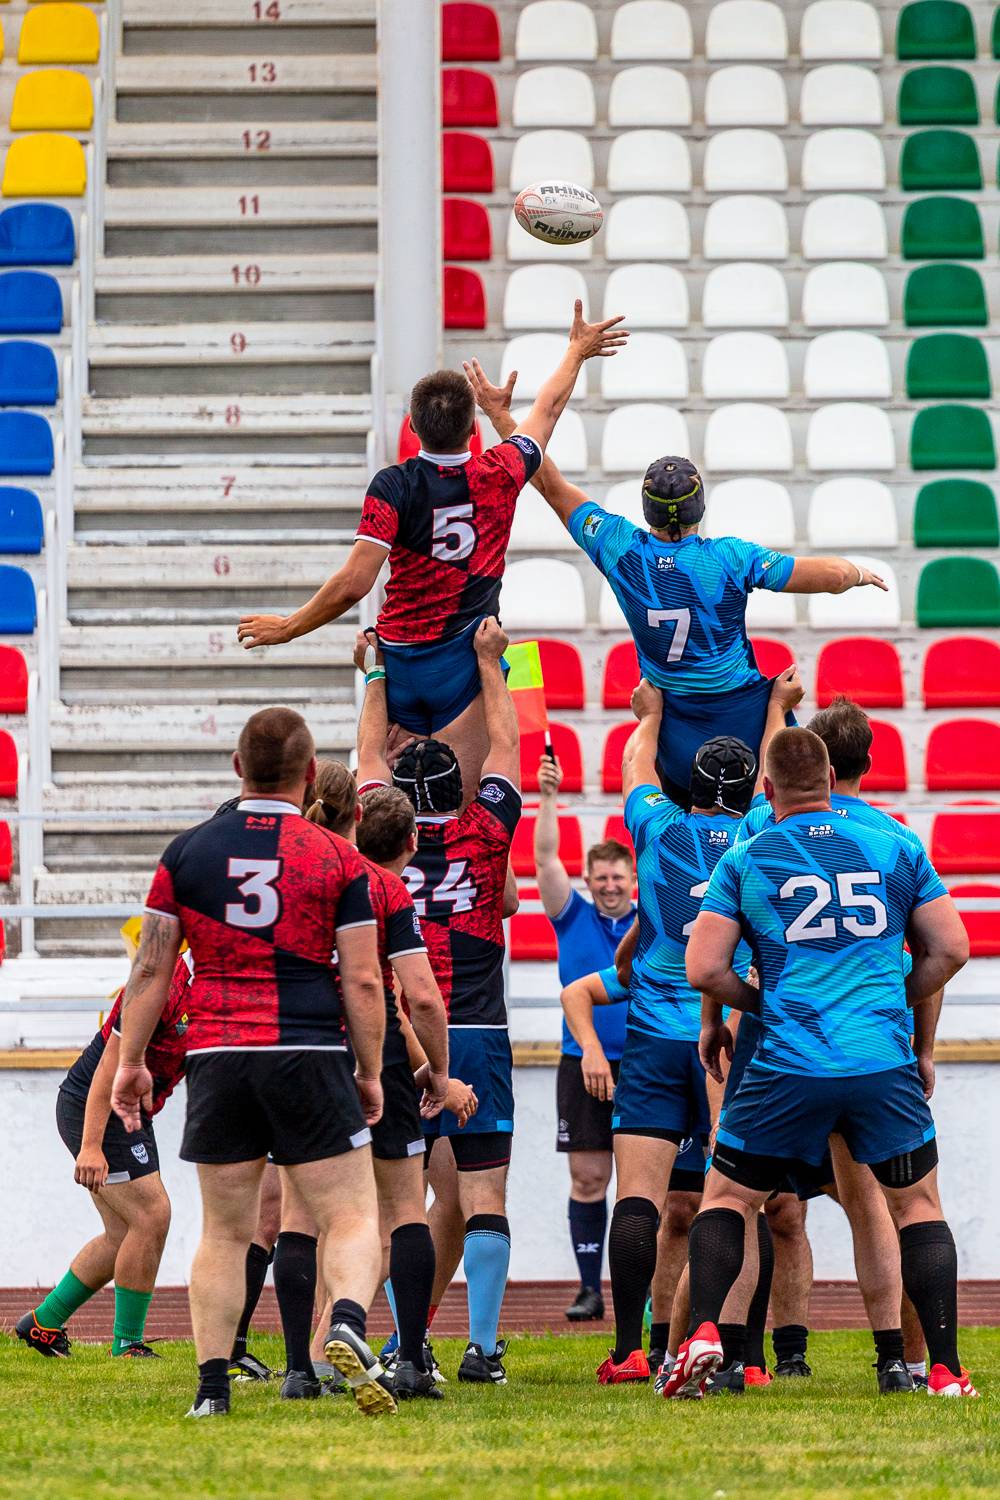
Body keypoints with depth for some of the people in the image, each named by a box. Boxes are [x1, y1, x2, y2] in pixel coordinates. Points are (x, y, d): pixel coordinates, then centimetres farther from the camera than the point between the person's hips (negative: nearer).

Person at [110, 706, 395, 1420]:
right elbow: (363, 980, -1)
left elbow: (150, 968, 7)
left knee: (224, 1230, 11)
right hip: (310, 1059, -2)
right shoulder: (338, 858, 0)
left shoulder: (188, 852, 5)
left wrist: (131, 1061, 14)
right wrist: (371, 1073, 8)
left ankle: (212, 1386, 5)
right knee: (352, 1214, 1)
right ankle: (348, 1327, -26)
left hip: (217, 1058, 3)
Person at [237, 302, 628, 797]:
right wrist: (576, 352, 35)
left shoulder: (393, 487, -11)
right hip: (464, 661, 0)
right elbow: (546, 410, 18)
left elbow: (354, 583, -17)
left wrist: (287, 628, -4)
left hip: (398, 659, 0)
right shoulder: (499, 475, -2)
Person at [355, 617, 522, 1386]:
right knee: (484, 1195, 0)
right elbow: (506, 744, 15)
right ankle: (483, 1347, -5)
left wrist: (377, 676, 31)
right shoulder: (485, 831, -1)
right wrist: (490, 661, 26)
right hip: (479, 1035, -1)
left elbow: (370, 756, 19)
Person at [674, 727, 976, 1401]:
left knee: (726, 1198, 15)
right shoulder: (896, 850, 8)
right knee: (918, 1205, 14)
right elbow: (950, 950, 8)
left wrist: (739, 1008, 19)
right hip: (885, 1062, 1)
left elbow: (705, 970, -1)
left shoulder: (744, 860, 3)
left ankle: (703, 1333, -4)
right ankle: (946, 1370, 5)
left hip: (789, 1068, -1)